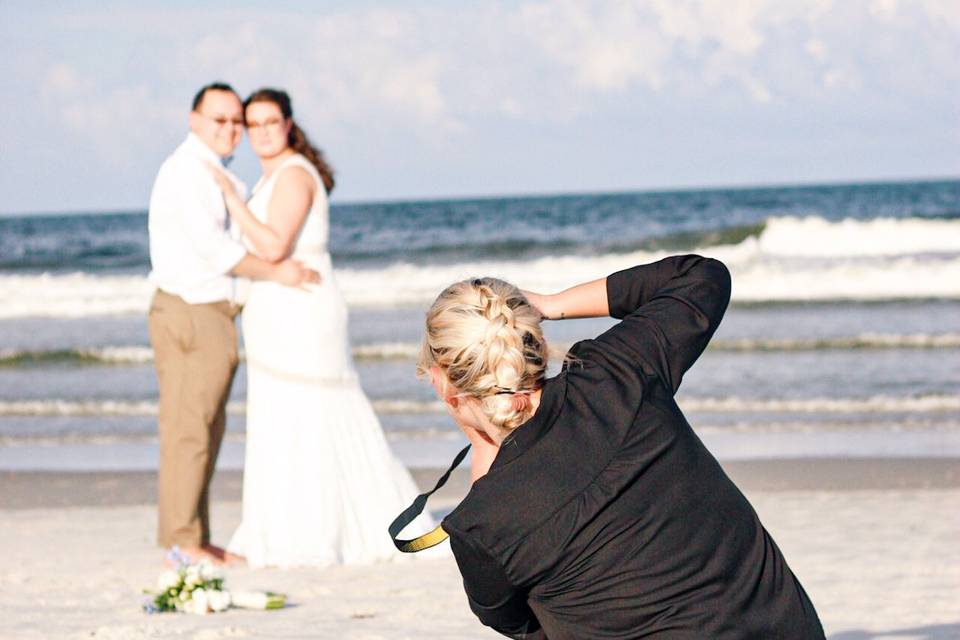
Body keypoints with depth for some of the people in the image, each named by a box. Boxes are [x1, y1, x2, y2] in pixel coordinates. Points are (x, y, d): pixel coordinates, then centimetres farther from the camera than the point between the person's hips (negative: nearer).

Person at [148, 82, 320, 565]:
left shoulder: (216, 176, 21)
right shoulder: (186, 169, -11)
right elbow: (211, 246, -19)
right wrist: (275, 272, -16)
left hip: (213, 313, 10)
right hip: (190, 313, -10)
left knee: (206, 431, 10)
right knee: (189, 428, -10)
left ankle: (194, 539, 14)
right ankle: (182, 542, -9)